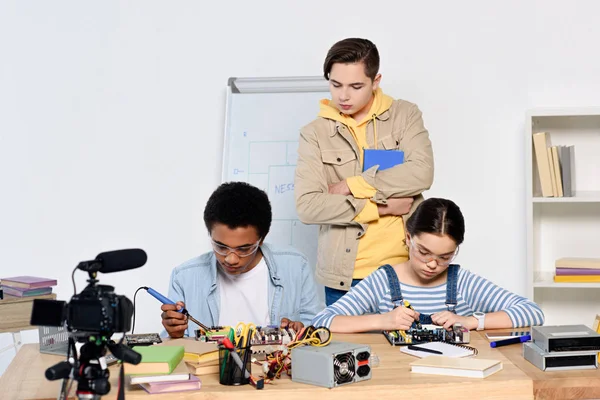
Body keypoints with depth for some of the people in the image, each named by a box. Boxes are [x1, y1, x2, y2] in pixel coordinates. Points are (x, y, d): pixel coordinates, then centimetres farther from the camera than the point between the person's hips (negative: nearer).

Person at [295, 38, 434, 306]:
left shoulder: (405, 115, 5)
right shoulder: (315, 133, 2)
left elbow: (421, 174, -10)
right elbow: (307, 206, -10)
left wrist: (351, 186, -10)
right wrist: (380, 206, -11)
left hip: (405, 269, 0)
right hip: (344, 276, 0)